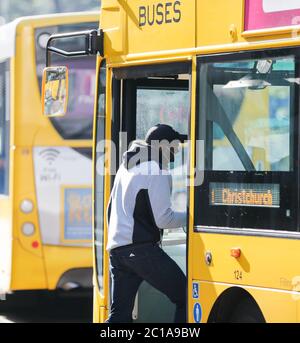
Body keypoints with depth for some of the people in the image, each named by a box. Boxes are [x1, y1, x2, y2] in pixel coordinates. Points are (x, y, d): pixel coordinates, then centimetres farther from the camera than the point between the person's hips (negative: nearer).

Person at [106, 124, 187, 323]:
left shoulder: (127, 166, 20)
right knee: (185, 298, -4)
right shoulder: (157, 171, -7)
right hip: (142, 249, -9)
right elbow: (163, 219, -12)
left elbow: (111, 210, 26)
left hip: (116, 248, 9)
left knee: (119, 315, 9)